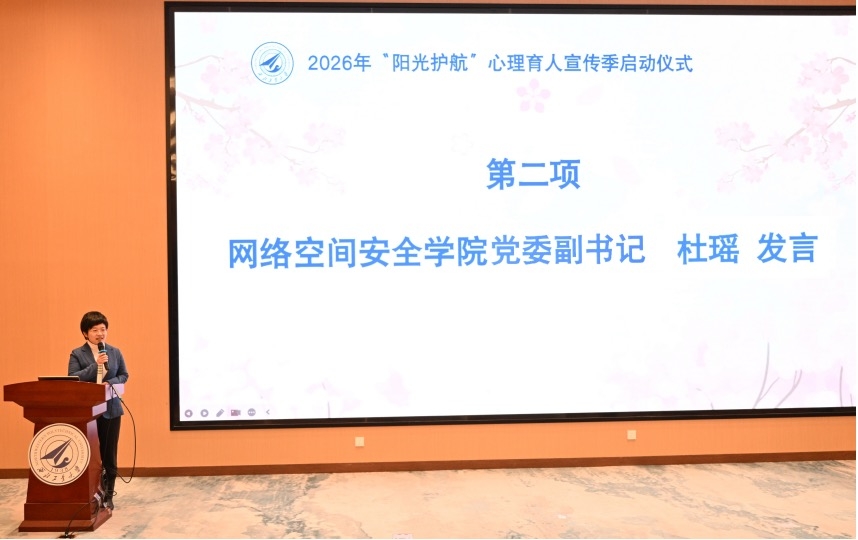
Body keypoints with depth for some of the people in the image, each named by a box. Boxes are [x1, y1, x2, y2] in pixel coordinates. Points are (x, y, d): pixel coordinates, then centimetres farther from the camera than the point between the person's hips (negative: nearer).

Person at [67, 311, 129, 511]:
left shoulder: (115, 352, 6)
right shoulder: (77, 354, -1)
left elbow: (124, 375, 9)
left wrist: (110, 383, -11)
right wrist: (95, 365, -21)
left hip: (111, 409, 2)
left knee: (109, 453, 6)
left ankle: (107, 495, 16)